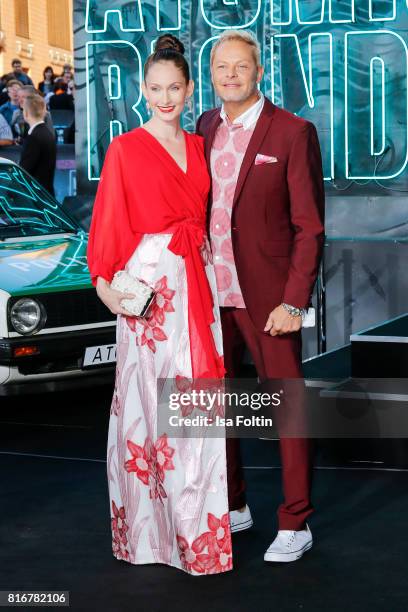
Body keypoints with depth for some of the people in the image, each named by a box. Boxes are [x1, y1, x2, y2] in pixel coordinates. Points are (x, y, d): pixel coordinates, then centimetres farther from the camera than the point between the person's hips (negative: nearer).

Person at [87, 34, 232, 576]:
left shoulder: (198, 146, 14)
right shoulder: (125, 149, -1)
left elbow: (204, 214, 14)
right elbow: (109, 222, -5)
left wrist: (214, 273, 3)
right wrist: (105, 281, -17)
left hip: (197, 282, 5)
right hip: (149, 282, -5)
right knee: (149, 400, 0)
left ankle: (197, 520, 16)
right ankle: (150, 523, 9)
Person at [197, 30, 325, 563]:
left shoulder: (293, 133, -7)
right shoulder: (204, 129, 9)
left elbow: (309, 228, -9)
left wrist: (293, 302, -14)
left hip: (266, 297, -5)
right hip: (210, 291, 5)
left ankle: (295, 525, 13)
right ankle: (233, 506, 29)